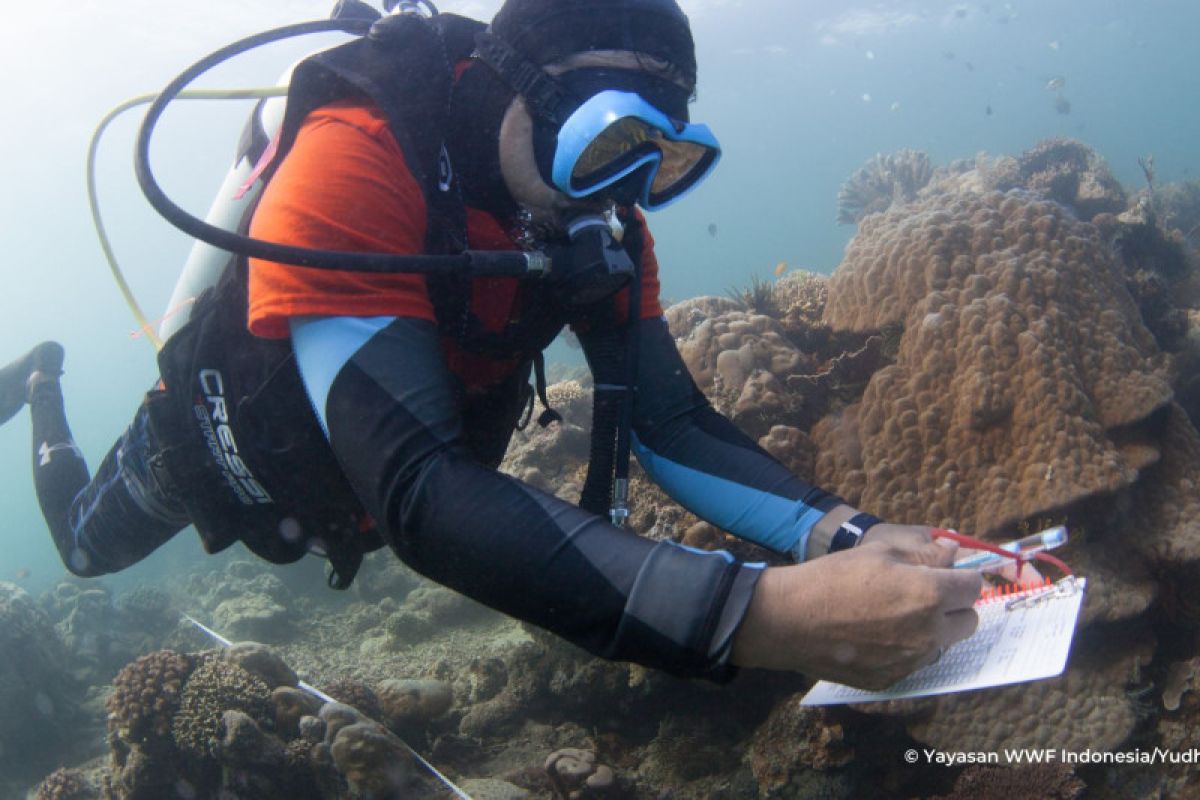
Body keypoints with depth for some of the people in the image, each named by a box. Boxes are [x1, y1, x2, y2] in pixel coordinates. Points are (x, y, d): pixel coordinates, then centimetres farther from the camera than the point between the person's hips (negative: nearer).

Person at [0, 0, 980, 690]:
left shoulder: (598, 219, -23)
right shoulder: (350, 170, -44)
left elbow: (672, 427, -23)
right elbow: (417, 492, -53)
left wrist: (841, 536, -42)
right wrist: (763, 614, -63)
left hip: (348, 479, 5)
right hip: (223, 443, -4)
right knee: (86, 546, 26)